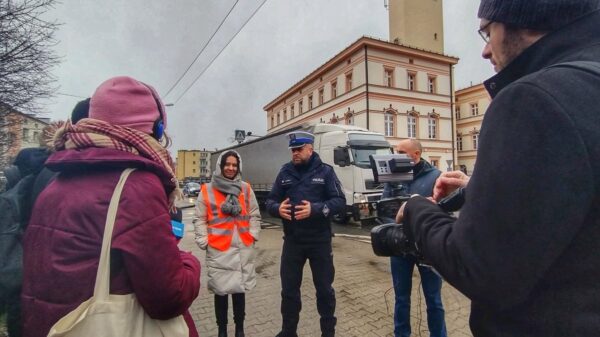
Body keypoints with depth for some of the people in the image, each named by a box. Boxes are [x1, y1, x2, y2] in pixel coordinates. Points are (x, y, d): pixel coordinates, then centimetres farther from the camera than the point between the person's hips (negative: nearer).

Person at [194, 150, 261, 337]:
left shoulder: (246, 189, 4)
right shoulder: (207, 190, -3)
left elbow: (254, 215, 8)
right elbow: (200, 220, 0)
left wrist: (252, 236, 0)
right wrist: (204, 242, -6)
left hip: (243, 248, 2)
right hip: (218, 249, -2)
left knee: (240, 289, 13)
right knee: (220, 290, 9)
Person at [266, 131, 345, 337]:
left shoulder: (325, 171, -3)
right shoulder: (285, 172, 4)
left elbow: (340, 201, -10)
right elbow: (270, 201, 5)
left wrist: (315, 209, -26)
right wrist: (277, 208, -19)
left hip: (320, 241, -2)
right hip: (292, 241, 2)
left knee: (324, 288, 14)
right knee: (289, 288, 14)